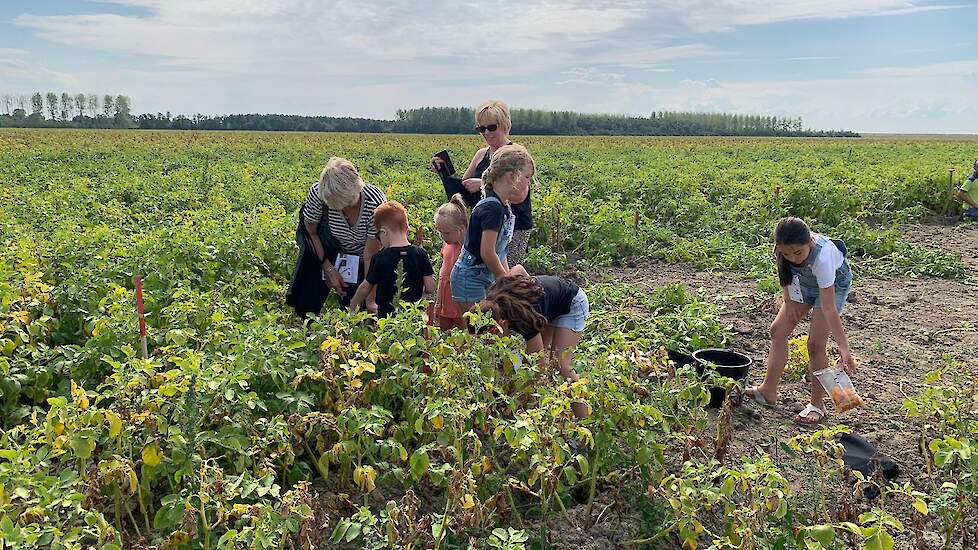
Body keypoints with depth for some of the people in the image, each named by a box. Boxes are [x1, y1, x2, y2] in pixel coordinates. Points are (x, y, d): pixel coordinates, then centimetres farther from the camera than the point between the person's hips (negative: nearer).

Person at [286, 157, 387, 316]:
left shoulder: (376, 204, -34)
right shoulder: (317, 193, -29)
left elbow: (371, 256, -27)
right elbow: (311, 232, -10)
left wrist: (371, 300, -25)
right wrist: (328, 268, -13)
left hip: (360, 262, -1)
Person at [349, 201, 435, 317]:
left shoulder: (380, 258, -12)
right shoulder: (421, 254, -5)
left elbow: (366, 287, -1)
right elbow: (430, 288, -3)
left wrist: (352, 307, 17)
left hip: (387, 316, -3)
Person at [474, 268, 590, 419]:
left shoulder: (525, 320, -40)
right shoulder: (494, 299, -22)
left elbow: (540, 364, -29)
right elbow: (518, 268, -5)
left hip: (573, 304, -8)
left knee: (559, 364, -14)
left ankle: (585, 421, -4)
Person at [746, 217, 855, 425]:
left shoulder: (821, 257, -44)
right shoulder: (783, 246, -30)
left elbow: (829, 309, -42)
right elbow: (783, 269, -4)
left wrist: (844, 348, -42)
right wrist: (788, 301, -6)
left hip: (833, 285, -6)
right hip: (804, 282, 6)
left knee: (816, 344, -12)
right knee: (778, 330, 3)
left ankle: (817, 404, 5)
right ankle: (767, 391, 14)